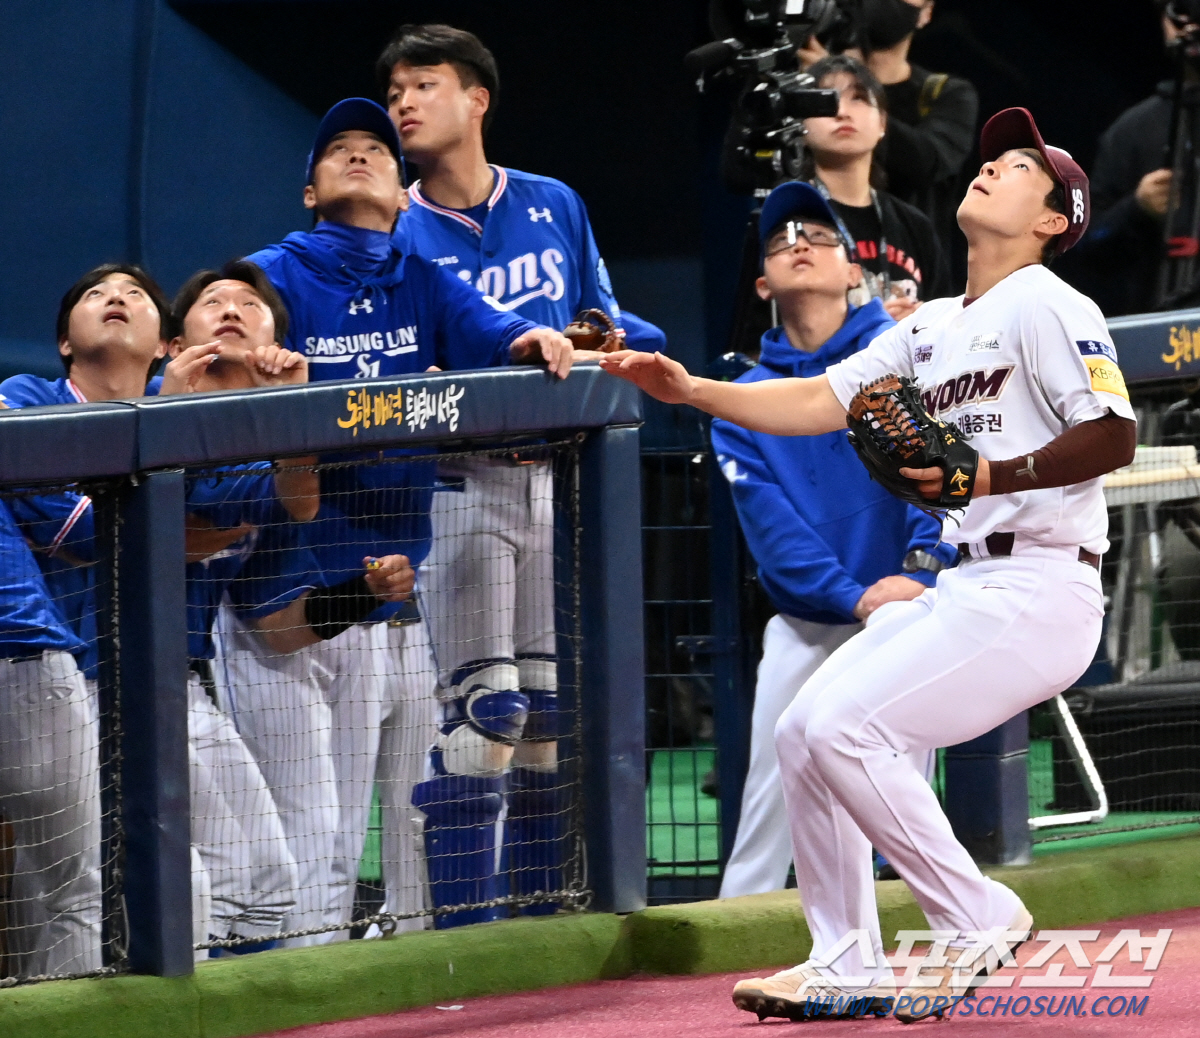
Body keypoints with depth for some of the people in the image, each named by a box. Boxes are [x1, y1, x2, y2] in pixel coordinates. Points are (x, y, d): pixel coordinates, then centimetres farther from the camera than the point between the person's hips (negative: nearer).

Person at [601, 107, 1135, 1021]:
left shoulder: (1043, 305, -9)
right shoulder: (934, 327, 18)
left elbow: (1114, 436, -19)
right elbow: (820, 401, 16)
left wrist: (991, 477, -26)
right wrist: (692, 390, 5)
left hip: (1038, 592, -9)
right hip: (966, 590, 9)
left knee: (844, 727, -18)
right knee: (804, 732, 9)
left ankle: (982, 921, -7)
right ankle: (849, 967, 15)